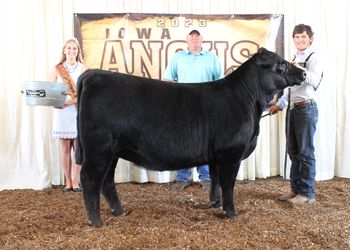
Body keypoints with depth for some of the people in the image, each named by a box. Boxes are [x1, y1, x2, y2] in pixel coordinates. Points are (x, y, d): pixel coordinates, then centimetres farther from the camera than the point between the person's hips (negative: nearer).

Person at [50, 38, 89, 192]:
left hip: (78, 112, -1)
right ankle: (68, 182, 13)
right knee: (65, 148, 3)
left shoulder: (83, 69, 4)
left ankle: (75, 182, 9)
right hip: (61, 113, 1)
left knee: (77, 148, -1)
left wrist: (69, 102, -18)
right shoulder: (56, 70, 10)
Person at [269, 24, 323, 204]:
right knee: (293, 152, 10)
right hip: (293, 109, 8)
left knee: (305, 152, -4)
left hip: (307, 108, -8)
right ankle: (295, 189, 19)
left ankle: (307, 193, 5)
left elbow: (314, 81, -20)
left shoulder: (314, 57, -3)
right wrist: (279, 104, 24)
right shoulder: (294, 59, 21)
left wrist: (300, 69, -33)